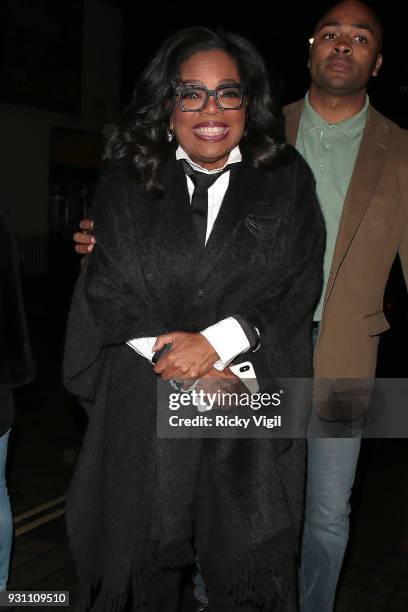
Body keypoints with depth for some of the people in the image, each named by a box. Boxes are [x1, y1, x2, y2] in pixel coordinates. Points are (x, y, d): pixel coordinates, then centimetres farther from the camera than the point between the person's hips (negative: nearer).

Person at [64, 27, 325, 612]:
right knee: (148, 563, 9)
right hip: (141, 405, 1)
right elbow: (107, 286, 0)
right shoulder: (125, 183, 8)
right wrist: (172, 352, -13)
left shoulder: (287, 181, 6)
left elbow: (298, 284, -3)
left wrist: (216, 341, -16)